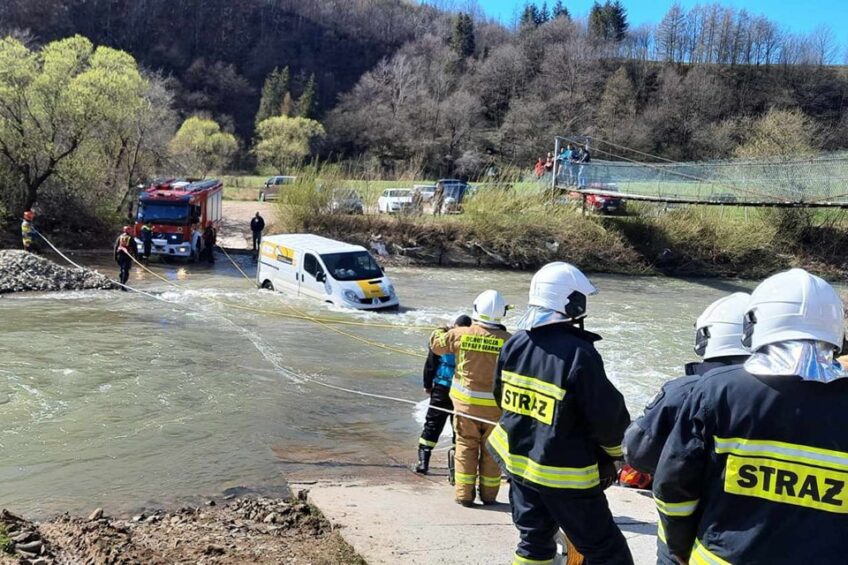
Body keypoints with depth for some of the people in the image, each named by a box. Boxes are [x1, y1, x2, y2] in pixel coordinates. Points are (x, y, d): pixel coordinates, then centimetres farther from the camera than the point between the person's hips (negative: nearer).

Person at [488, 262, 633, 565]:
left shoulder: (514, 345, -2)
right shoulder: (579, 354, -24)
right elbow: (608, 417, -17)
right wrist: (614, 450, 4)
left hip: (518, 461, 7)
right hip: (564, 475, -7)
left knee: (534, 540, 22)